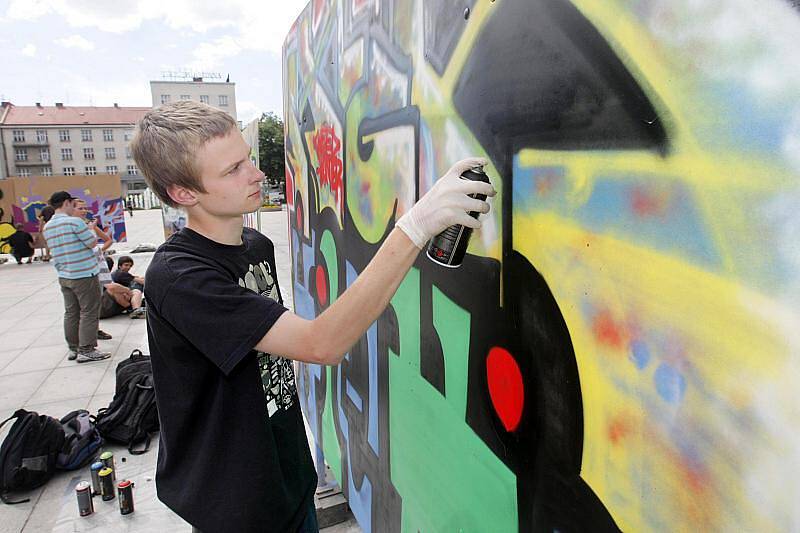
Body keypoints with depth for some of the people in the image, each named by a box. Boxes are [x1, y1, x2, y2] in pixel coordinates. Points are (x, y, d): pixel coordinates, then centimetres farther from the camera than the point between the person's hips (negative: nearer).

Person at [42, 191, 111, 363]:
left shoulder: (47, 227, 10)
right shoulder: (74, 222, -15)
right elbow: (92, 242, -11)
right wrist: (91, 229, 5)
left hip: (64, 276, 8)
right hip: (84, 275, -8)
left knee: (71, 313, 13)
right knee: (89, 312, -1)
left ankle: (73, 348, 21)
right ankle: (86, 350, 1)